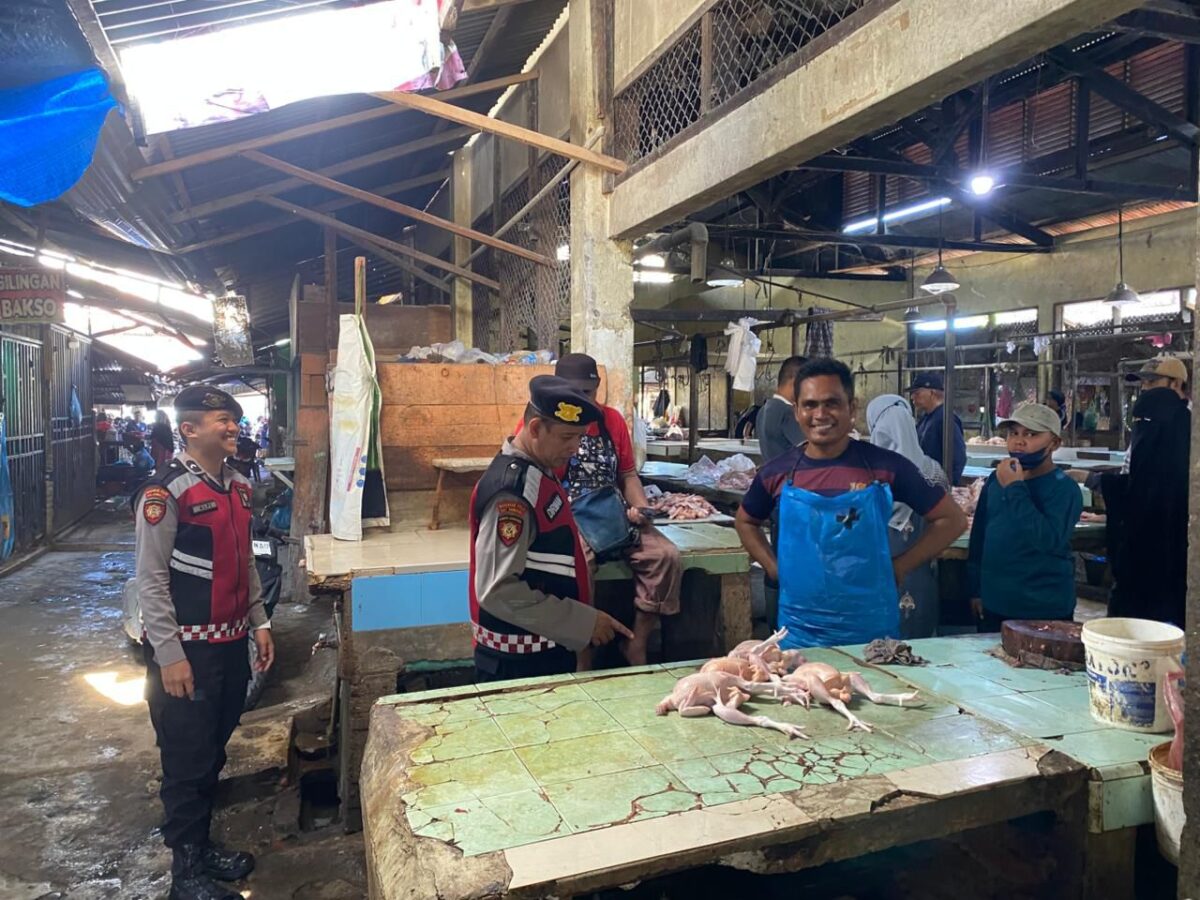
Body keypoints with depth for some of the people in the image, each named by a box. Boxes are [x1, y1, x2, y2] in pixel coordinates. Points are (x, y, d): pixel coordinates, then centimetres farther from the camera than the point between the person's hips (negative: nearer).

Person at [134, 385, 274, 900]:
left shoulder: (238, 488, 8)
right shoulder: (165, 493, -15)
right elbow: (151, 580, -15)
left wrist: (259, 622, 13)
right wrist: (168, 654, -17)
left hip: (231, 645, 7)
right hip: (187, 650, -7)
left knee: (214, 753, 18)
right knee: (187, 761, 5)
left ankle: (202, 844, 35)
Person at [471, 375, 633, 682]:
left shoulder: (537, 473, 5)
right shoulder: (512, 488, -24)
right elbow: (499, 591, -27)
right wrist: (583, 622, -23)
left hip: (548, 651, 9)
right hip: (519, 662, -9)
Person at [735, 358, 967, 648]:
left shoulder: (885, 467, -8)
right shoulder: (777, 473, -3)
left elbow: (952, 519, 0)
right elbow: (745, 522, 16)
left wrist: (900, 567, -5)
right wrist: (774, 568, 3)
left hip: (872, 628, -1)